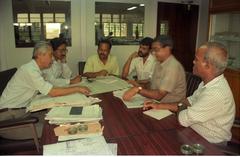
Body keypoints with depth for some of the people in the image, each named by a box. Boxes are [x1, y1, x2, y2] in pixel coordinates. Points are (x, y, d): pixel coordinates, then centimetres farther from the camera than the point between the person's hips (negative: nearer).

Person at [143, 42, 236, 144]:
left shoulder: (216, 93, -31)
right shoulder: (208, 82, -2)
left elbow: (184, 119, -26)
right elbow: (190, 102, 7)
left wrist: (178, 107, -3)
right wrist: (159, 106, 1)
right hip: (195, 134, 7)